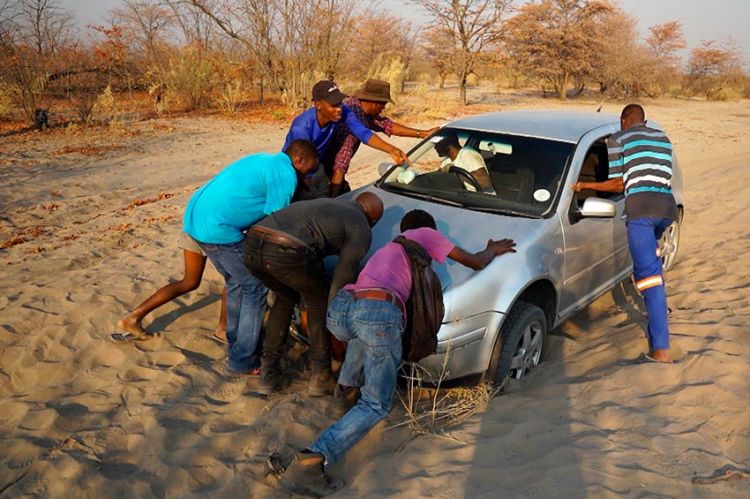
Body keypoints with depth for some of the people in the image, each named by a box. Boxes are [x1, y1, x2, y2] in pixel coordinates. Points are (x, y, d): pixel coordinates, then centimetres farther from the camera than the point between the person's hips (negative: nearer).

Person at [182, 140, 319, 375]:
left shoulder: (264, 160, 20)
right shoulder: (285, 175, -8)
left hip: (194, 217, 10)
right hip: (218, 229, -10)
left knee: (236, 282, 23)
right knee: (255, 288, 2)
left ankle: (236, 342, 36)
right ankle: (242, 360, 8)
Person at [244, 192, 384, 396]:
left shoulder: (324, 203, 36)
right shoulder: (361, 230, 15)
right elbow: (342, 277, 6)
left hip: (252, 244, 7)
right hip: (286, 253, -7)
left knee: (286, 297, 32)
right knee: (319, 301, 22)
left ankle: (269, 373, 30)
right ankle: (321, 376, 28)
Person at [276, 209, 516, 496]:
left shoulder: (387, 247, 38)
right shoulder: (426, 235, 22)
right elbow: (475, 262, 27)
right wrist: (493, 250, 47)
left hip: (339, 309, 7)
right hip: (379, 315, -7)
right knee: (376, 406, 4)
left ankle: (347, 382, 41)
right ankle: (313, 459, -14)